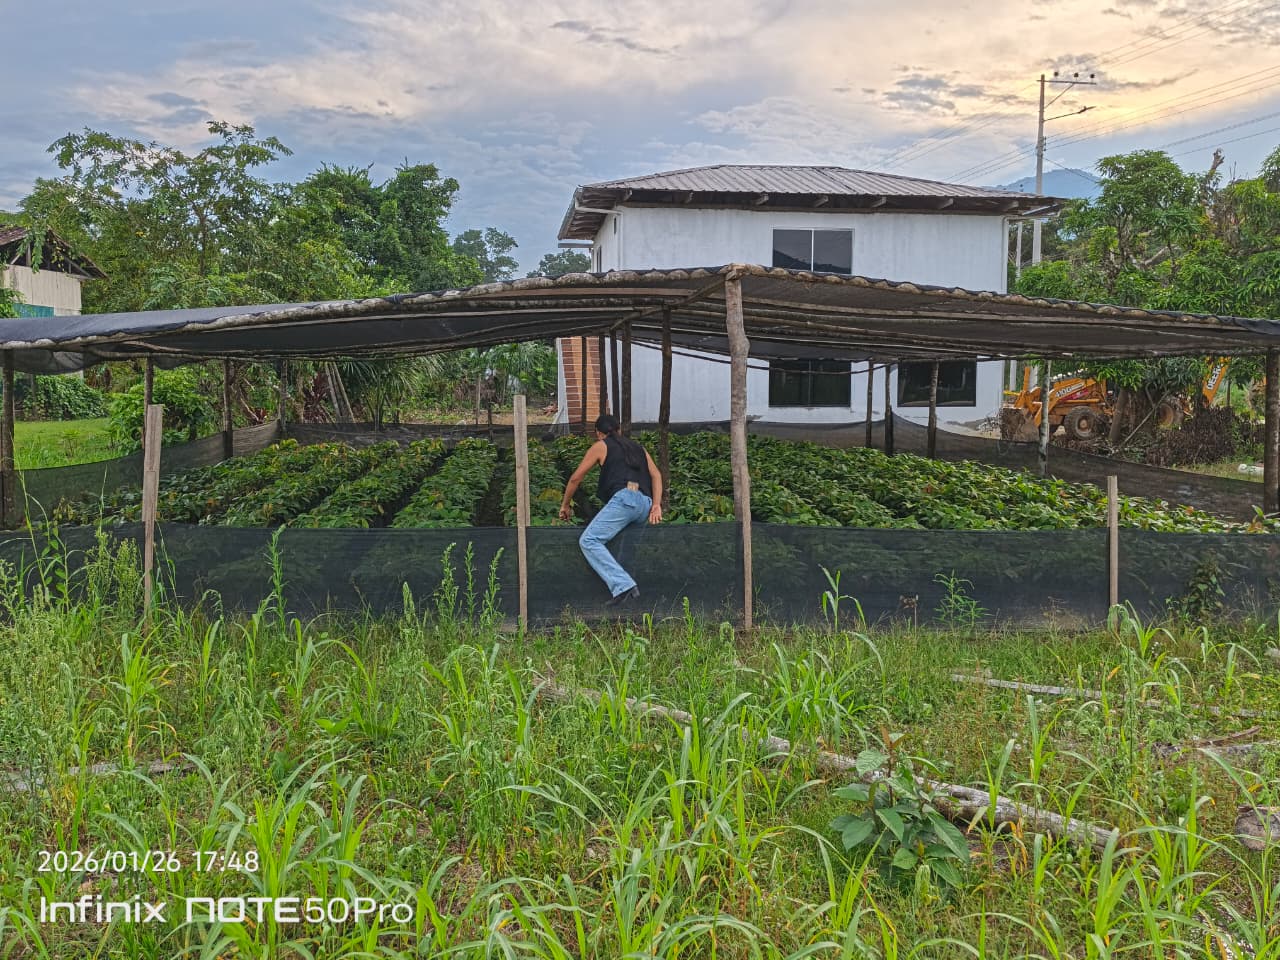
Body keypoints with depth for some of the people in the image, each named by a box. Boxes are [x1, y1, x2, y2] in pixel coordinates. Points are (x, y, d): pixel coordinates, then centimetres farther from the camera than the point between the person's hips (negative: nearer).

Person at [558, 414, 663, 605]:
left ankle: (623, 587, -26)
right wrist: (656, 506, 7)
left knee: (588, 541, -12)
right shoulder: (638, 447, 31)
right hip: (645, 506, 7)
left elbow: (576, 478, 18)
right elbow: (656, 475, 16)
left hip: (624, 498, -7)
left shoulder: (601, 446, 17)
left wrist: (565, 505, 30)